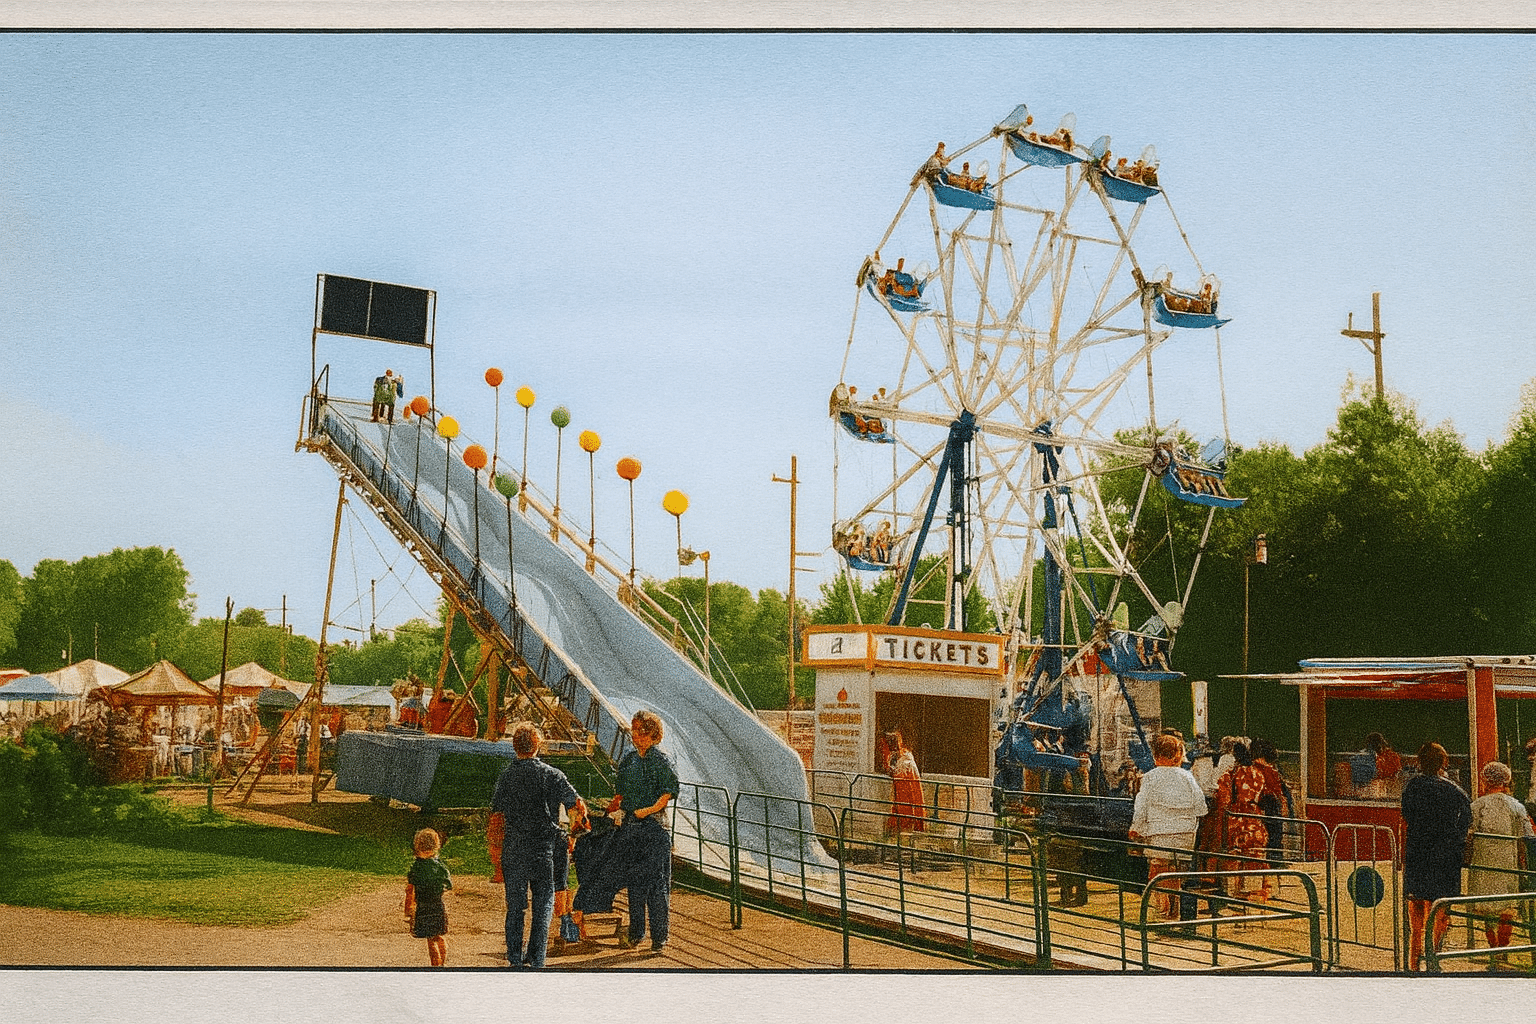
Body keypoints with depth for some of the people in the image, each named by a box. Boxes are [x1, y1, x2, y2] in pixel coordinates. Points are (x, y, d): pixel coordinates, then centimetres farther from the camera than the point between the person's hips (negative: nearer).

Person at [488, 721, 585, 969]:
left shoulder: (506, 776, -1)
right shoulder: (551, 774, -8)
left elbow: (496, 815, 2)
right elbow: (577, 804, -5)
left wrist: (492, 845, 15)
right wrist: (583, 813, 17)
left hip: (512, 850, 2)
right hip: (543, 849, -2)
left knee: (514, 905, 12)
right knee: (543, 903, 7)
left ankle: (515, 958, 17)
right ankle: (535, 959, 3)